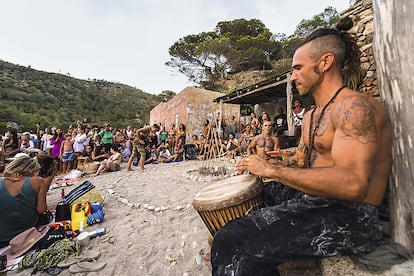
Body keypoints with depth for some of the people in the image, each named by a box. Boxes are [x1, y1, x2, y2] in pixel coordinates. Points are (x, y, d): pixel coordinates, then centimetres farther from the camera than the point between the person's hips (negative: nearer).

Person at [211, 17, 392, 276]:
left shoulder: (355, 106, -16)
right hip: (313, 202, 10)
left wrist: (270, 170, -25)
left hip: (350, 217, -9)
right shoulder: (310, 116, 13)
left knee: (231, 242, -22)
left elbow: (352, 184, -28)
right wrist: (260, 164, 3)